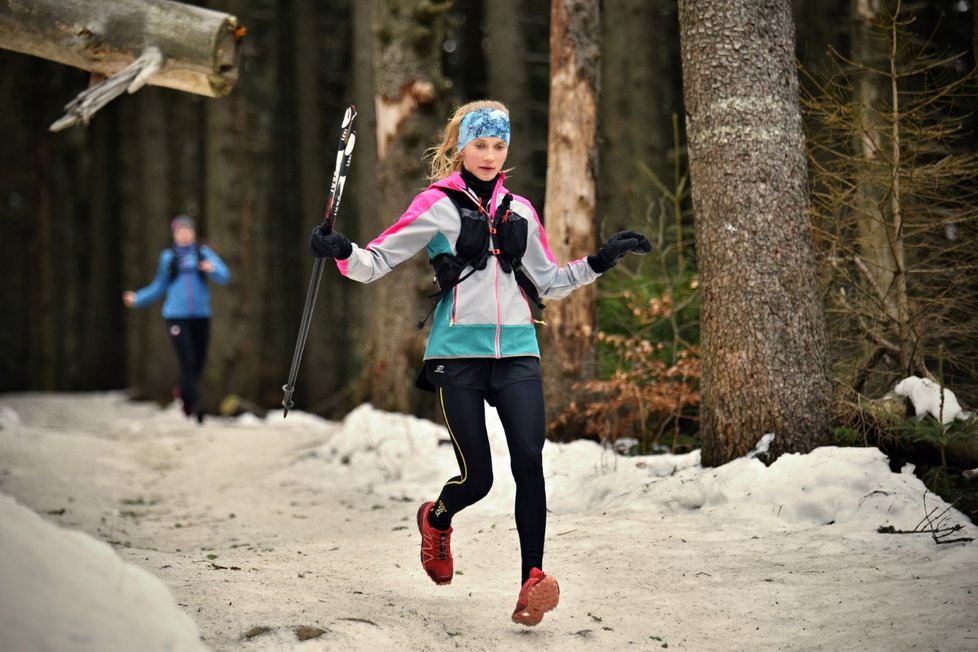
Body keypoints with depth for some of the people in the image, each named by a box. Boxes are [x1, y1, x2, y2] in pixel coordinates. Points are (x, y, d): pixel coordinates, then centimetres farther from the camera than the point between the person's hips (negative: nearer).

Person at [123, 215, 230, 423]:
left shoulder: (204, 253, 6)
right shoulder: (168, 257, 9)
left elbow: (224, 277, -6)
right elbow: (159, 287, 19)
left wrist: (212, 269, -26)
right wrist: (137, 299, 11)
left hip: (201, 315, 1)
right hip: (177, 315, -1)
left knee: (199, 363, 6)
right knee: (188, 362, -12)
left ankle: (184, 395, 31)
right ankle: (195, 406, -12)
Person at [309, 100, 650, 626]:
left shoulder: (519, 211, 15)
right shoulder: (437, 204, 2)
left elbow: (549, 282, 23)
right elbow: (378, 261, -1)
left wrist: (600, 261, 11)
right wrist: (341, 252, -21)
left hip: (516, 352, 3)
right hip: (459, 352, -3)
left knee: (529, 461, -16)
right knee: (477, 478, -1)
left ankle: (532, 579, -11)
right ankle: (436, 518, 34)